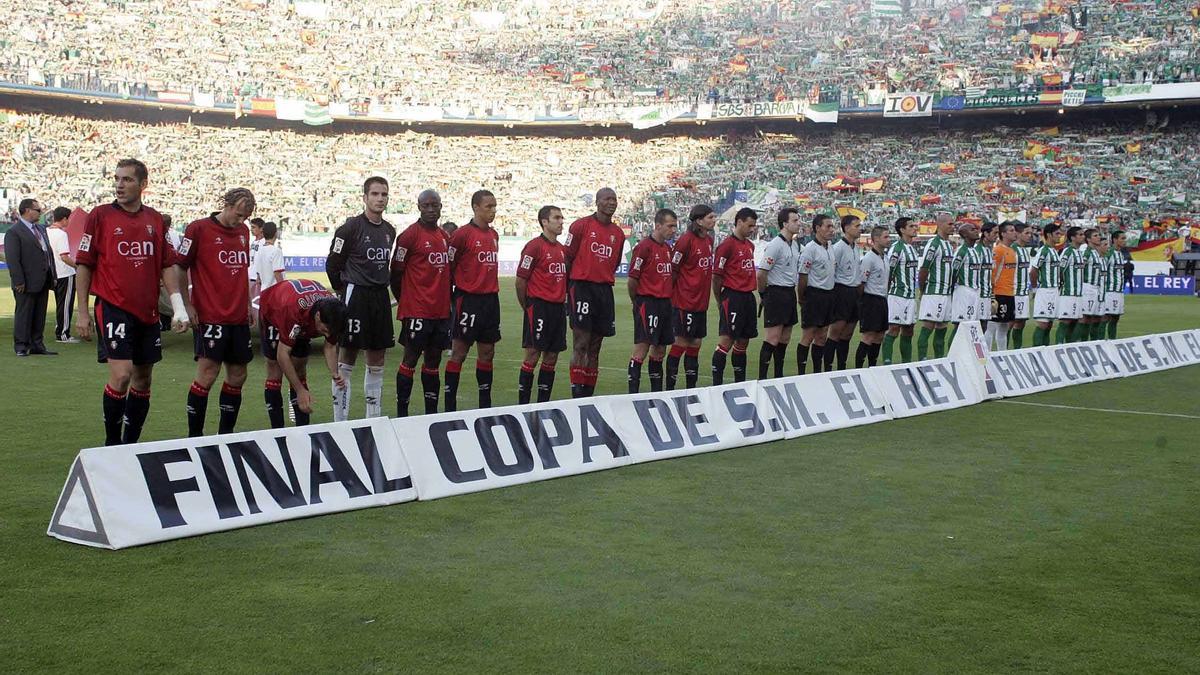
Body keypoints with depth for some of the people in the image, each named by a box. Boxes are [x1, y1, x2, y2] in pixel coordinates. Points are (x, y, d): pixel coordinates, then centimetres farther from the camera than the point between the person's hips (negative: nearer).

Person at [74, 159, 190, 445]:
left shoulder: (155, 219, 9)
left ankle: (130, 444, 21)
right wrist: (82, 312, -5)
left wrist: (177, 305, -1)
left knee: (143, 379, 9)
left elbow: (168, 264, 10)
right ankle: (111, 445, -2)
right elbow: (83, 265, 0)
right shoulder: (100, 215, -2)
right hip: (113, 307, -5)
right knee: (121, 374, -16)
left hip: (148, 311, 5)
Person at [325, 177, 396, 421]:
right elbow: (332, 265, -5)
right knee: (346, 361, -2)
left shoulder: (389, 231, 11)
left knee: (377, 362, 11)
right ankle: (340, 421, 3)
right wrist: (344, 291, 4)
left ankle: (374, 418, 19)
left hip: (380, 297, 7)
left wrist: (382, 285, 15)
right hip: (355, 297, -7)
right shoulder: (351, 227, -10)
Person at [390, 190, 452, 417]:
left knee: (434, 359, 10)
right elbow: (396, 272, -6)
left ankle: (431, 412, 17)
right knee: (411, 357, -3)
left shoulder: (445, 237, 14)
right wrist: (404, 301, -1)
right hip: (416, 310, -7)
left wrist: (446, 300, 13)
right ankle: (401, 413, 3)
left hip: (441, 310, 7)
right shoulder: (409, 235, -8)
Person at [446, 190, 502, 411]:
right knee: (459, 352, -3)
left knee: (487, 353, 10)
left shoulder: (494, 235, 13)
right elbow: (448, 267, -8)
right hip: (468, 299, -7)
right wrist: (451, 296, -4)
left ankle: (485, 405, 18)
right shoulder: (462, 234, -10)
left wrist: (492, 290, 14)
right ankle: (450, 407, 0)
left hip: (491, 299, 7)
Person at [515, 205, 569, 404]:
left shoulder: (562, 249, 15)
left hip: (558, 307, 7)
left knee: (551, 357, 8)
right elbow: (520, 280, -9)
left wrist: (563, 303, 13)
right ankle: (523, 403, -2)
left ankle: (543, 403, 15)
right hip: (539, 306, -7)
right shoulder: (534, 246, -9)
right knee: (533, 355, -6)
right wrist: (527, 307, -2)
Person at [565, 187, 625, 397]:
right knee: (581, 345, -9)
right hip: (582, 287, -6)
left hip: (604, 290, 6)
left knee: (595, 348, 8)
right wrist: (568, 288, -5)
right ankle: (577, 394, -8)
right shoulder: (581, 225, -3)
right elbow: (567, 258, -3)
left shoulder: (618, 234, 13)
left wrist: (605, 282, 12)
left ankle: (588, 395, 12)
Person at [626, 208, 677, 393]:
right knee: (642, 348, -10)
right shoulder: (644, 247, -12)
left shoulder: (668, 248, 14)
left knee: (659, 350, 12)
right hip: (647, 303, -8)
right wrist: (637, 303, -1)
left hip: (665, 303, 8)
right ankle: (633, 391, -9)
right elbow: (633, 279, -11)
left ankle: (657, 391, 19)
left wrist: (669, 298, 14)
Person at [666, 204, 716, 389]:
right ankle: (669, 387, 4)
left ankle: (691, 388, 17)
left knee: (695, 344, 10)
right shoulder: (686, 240, -15)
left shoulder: (709, 240, 10)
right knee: (681, 343, -3)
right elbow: (672, 268, -12)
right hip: (684, 302, -8)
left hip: (701, 302, 8)